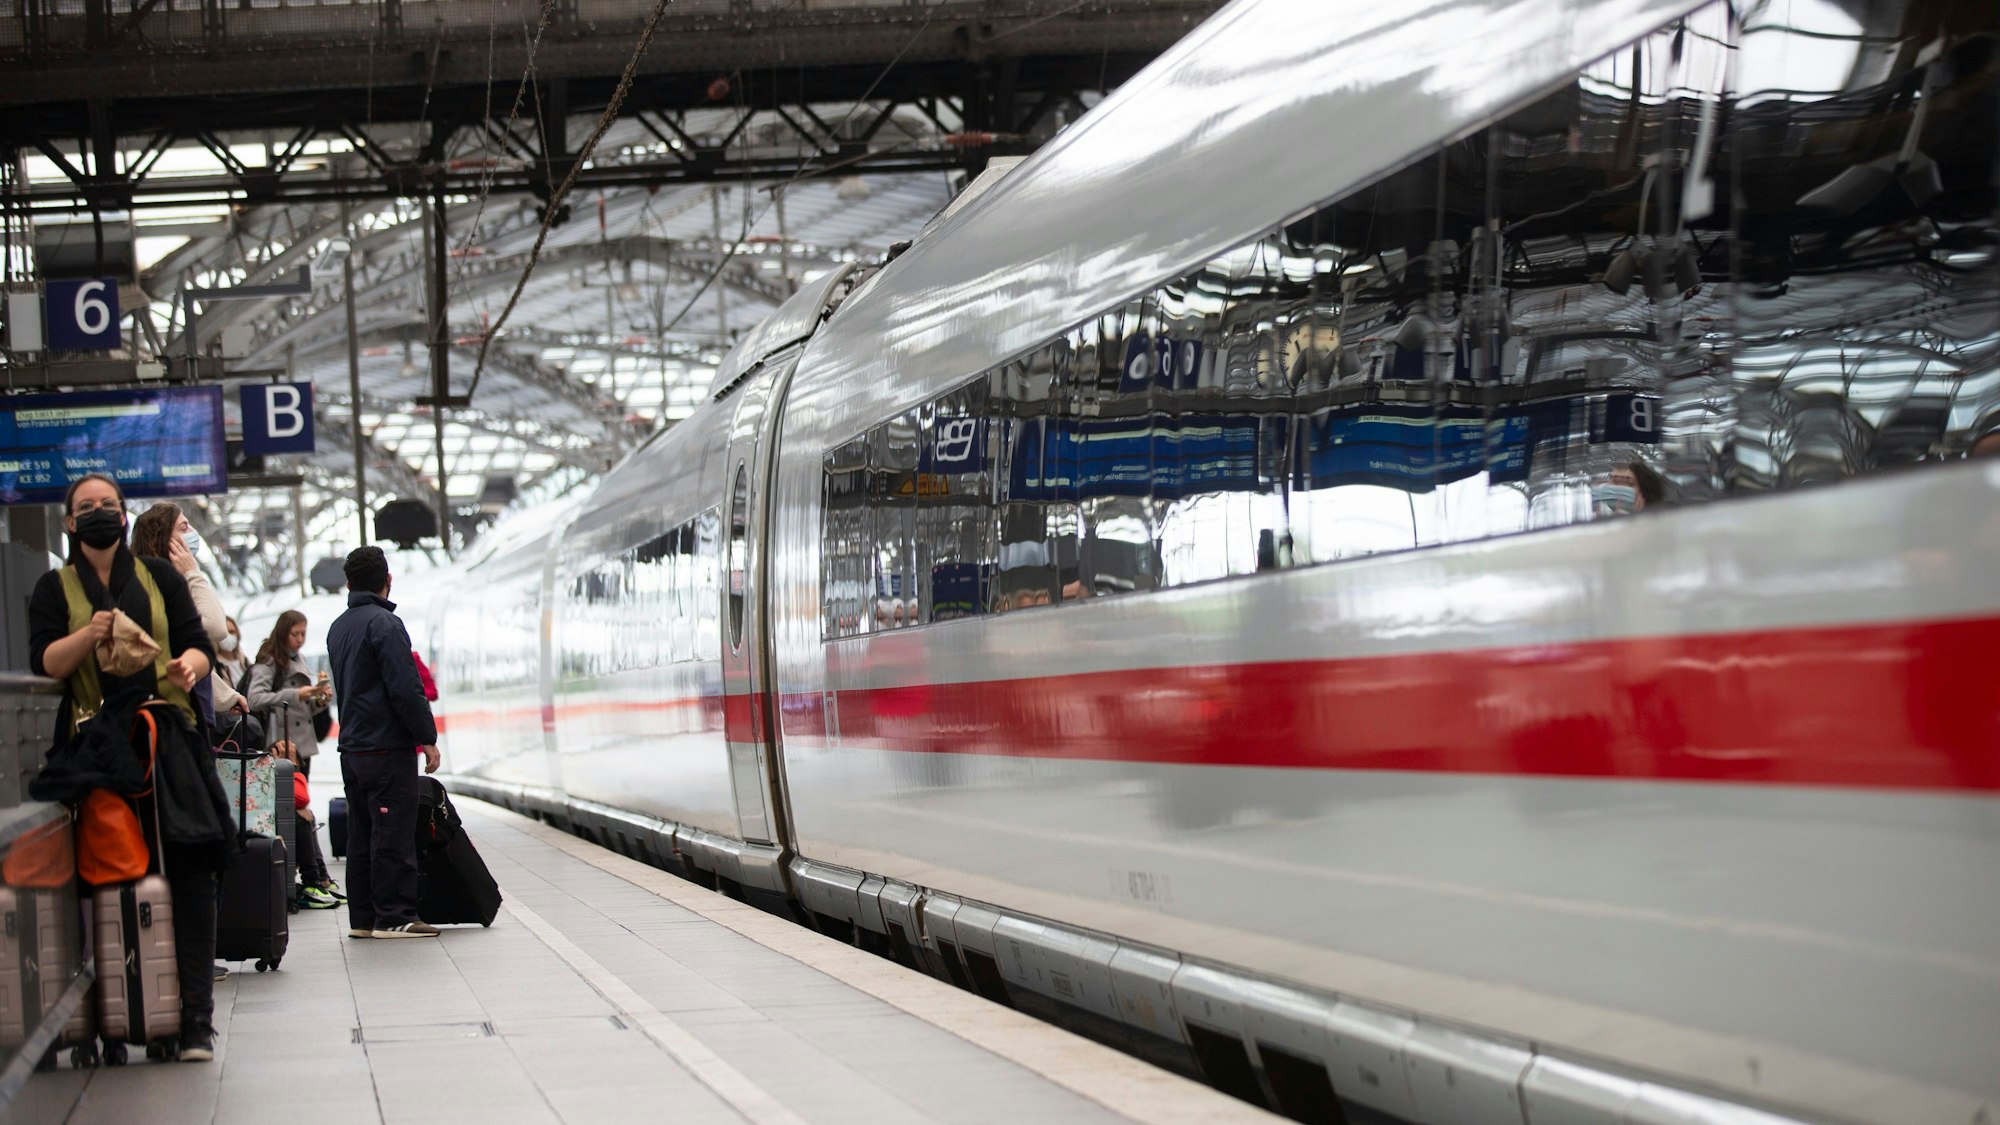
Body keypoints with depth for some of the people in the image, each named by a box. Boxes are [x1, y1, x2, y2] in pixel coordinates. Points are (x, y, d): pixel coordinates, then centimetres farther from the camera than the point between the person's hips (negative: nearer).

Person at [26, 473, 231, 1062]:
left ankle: (196, 1018, -11)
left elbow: (198, 644, 11)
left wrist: (189, 665, -12)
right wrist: (87, 635, -18)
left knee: (188, 870, -10)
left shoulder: (159, 576, 15)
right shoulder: (54, 588, 12)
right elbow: (43, 661, 0)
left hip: (168, 740, 1)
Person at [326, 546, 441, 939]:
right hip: (388, 748, -9)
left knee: (361, 835, 11)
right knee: (394, 834, -6)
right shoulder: (384, 624, -12)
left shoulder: (338, 628, 16)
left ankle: (362, 917, 12)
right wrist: (428, 738, -10)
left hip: (352, 749, 9)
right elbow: (406, 689, -17)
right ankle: (394, 917, -6)